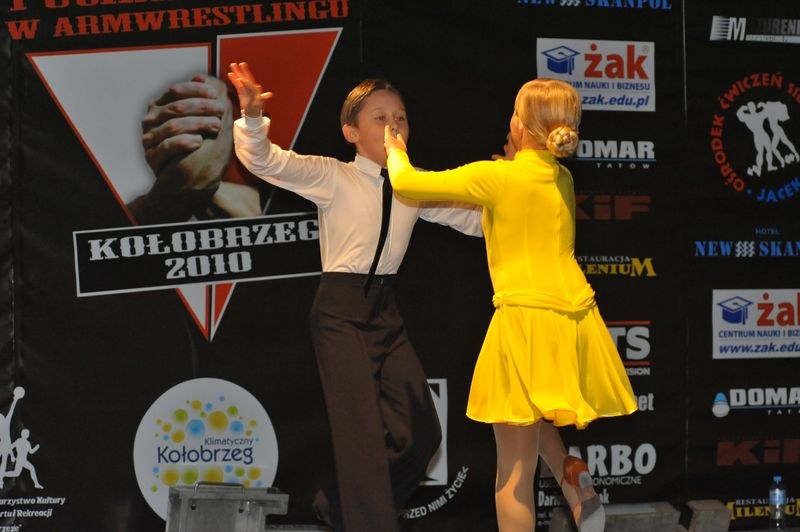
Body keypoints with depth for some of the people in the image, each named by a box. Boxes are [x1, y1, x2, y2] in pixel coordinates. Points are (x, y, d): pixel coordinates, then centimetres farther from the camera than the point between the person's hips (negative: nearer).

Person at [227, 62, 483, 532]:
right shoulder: (333, 177, -7)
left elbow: (475, 220, 12)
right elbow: (264, 160, -17)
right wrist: (252, 117, -37)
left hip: (387, 310, 6)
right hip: (341, 311, -6)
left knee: (421, 433, 6)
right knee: (364, 431, -11)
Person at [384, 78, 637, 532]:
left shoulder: (495, 177, -7)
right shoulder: (564, 179, 12)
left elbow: (407, 184, 1)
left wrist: (395, 151, 20)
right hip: (576, 322, 6)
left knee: (516, 473, -1)